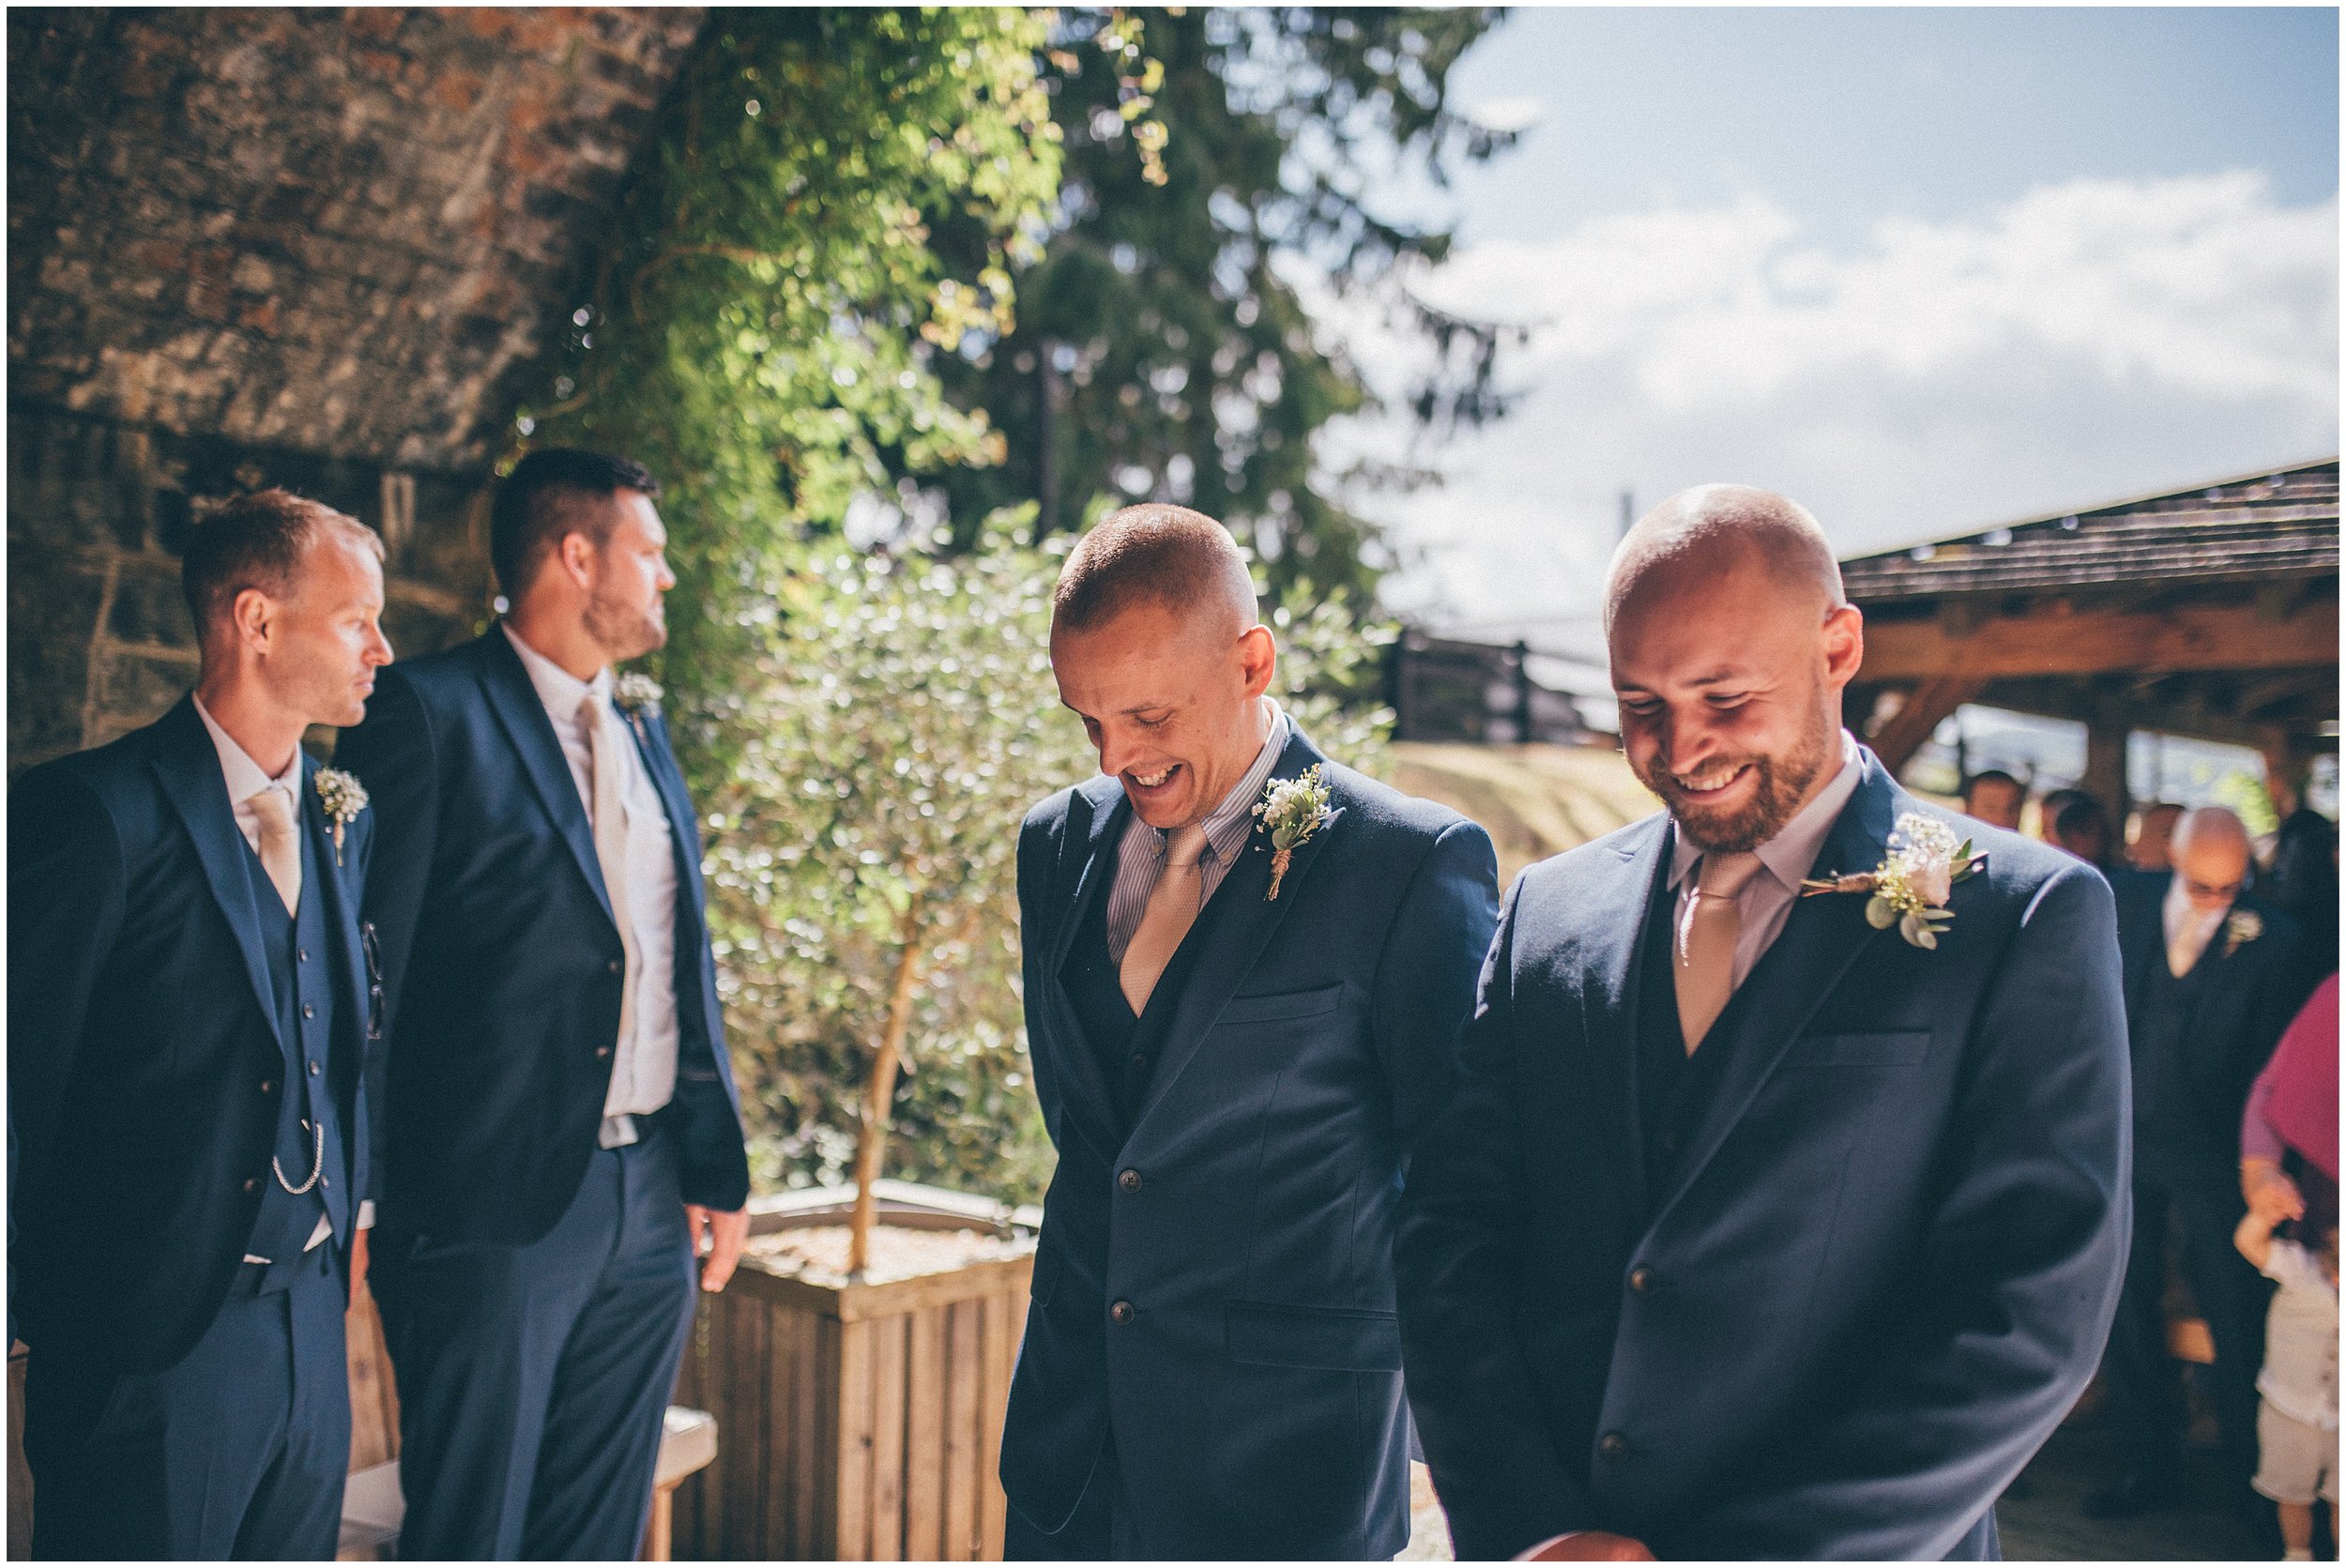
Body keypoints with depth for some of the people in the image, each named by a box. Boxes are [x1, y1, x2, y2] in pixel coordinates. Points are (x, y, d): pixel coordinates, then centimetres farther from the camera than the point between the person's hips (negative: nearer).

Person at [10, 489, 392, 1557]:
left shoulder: (342, 820, 10)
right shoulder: (97, 810, -13)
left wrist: (349, 1213, 12)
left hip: (311, 1335, 7)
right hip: (154, 1347, -7)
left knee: (298, 1544, 15)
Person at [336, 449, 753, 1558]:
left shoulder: (643, 731, 15)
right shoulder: (430, 712, -7)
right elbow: (367, 964, -8)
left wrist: (719, 1168, 15)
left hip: (650, 1207, 7)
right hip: (495, 1206, -7)